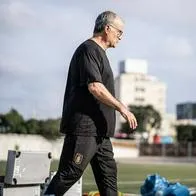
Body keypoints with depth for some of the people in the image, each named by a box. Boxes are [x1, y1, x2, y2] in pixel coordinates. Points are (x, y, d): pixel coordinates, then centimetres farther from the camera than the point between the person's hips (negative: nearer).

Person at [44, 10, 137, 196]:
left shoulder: (99, 52, 20)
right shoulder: (88, 49, -10)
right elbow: (94, 87, -20)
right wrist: (121, 108, -18)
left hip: (99, 129, 11)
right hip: (84, 127, -10)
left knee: (108, 173, 11)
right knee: (70, 173, -8)